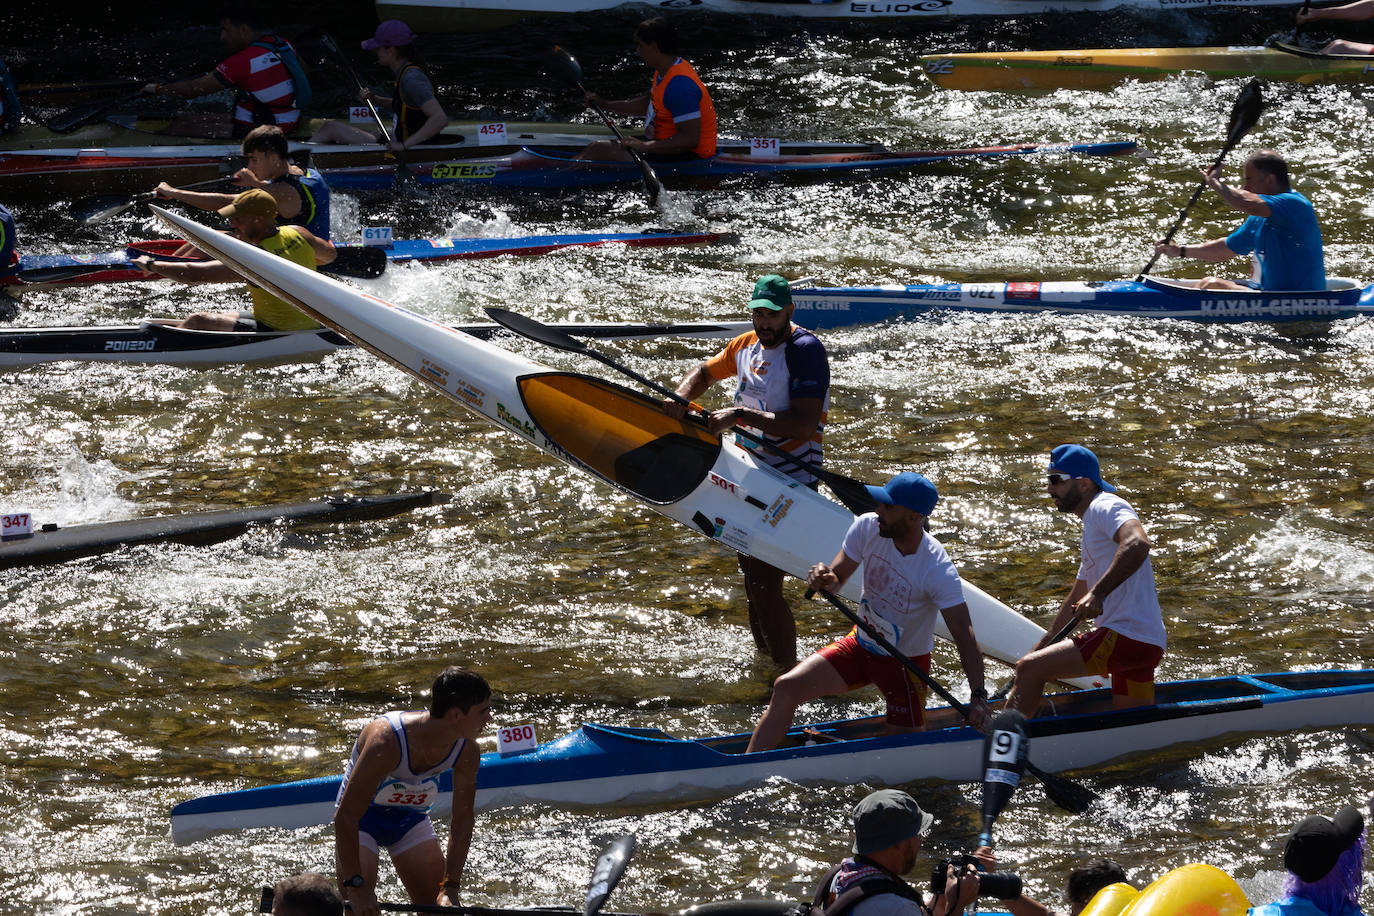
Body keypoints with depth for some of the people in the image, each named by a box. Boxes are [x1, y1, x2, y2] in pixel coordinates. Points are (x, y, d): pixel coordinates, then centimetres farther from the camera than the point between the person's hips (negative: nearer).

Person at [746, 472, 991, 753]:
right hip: (861, 645, 4)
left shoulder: (938, 570, -29)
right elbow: (838, 576, -4)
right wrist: (826, 580, -30)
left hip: (907, 663, -4)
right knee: (786, 689, -12)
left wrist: (978, 696, -37)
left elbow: (964, 635, -29)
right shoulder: (867, 527, -15)